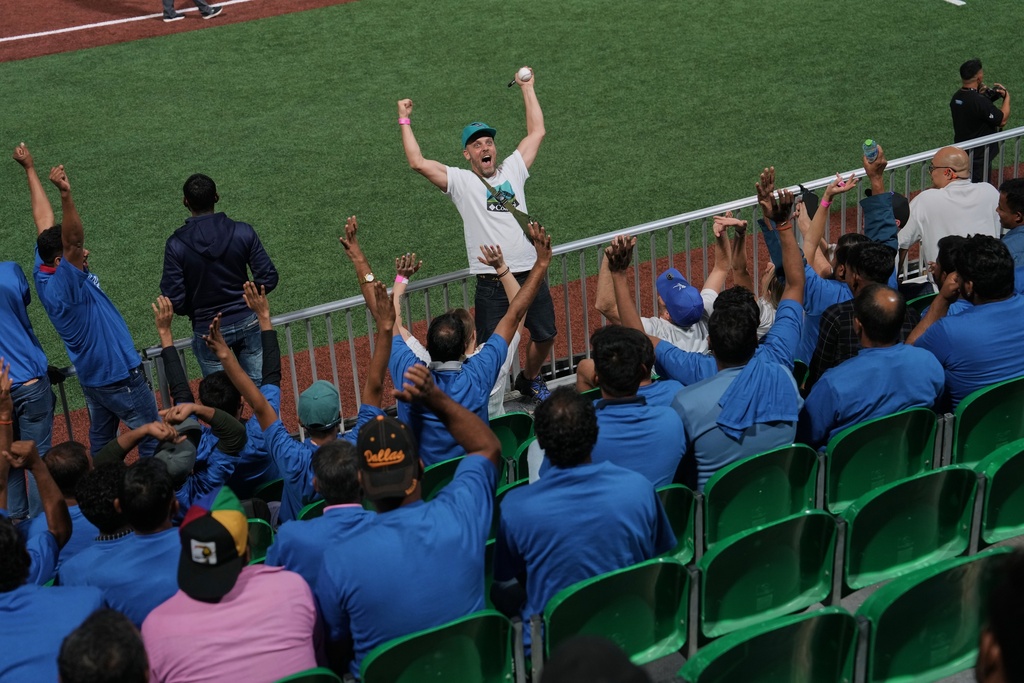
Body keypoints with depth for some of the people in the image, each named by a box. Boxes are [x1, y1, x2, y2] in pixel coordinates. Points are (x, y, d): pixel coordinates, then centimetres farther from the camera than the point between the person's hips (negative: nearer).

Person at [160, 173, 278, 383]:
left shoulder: (176, 245, -16)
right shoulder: (243, 232, -11)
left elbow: (174, 301, -15)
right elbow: (268, 278, -9)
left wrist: (193, 311, 6)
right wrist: (246, 297, 9)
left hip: (208, 331, -1)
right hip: (247, 323, 2)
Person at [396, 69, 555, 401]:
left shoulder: (512, 169, 13)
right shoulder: (460, 181, 1)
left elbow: (536, 132, 19)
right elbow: (418, 162, -9)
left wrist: (527, 88, 22)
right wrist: (405, 121, -1)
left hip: (531, 274, 5)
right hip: (492, 283, -4)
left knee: (545, 336, 17)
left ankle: (529, 379, 43)